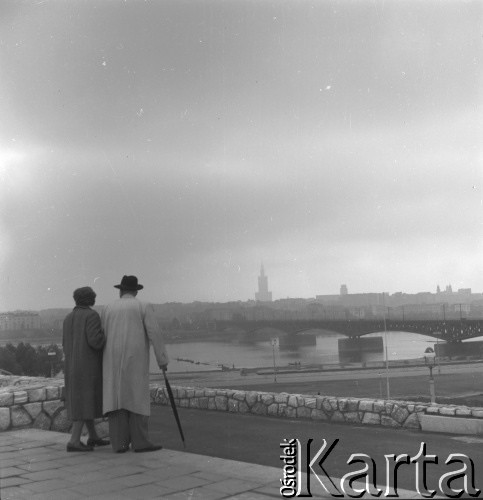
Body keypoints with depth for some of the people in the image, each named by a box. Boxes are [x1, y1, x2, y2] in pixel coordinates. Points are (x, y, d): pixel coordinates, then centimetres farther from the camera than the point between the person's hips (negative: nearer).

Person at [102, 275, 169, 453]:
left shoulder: (108, 309, 10)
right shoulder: (144, 307, 0)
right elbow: (155, 334, -8)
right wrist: (163, 359, -5)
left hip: (114, 361, 4)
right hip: (135, 360, -4)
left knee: (117, 399, 2)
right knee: (137, 399, -2)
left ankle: (120, 443, -2)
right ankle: (140, 442, -5)